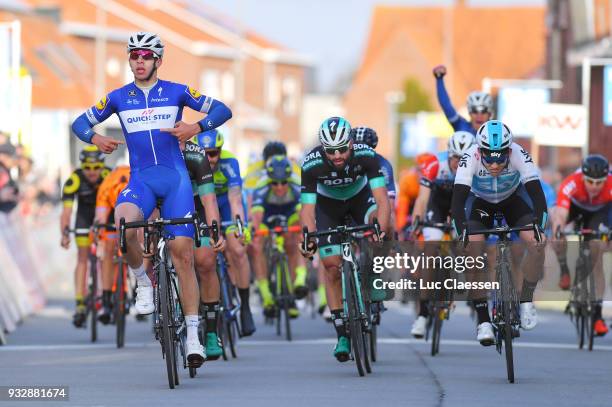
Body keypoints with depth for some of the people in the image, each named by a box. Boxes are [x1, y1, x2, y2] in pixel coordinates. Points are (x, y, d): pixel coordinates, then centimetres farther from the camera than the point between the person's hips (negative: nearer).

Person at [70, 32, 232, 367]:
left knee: (182, 253, -8)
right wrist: (95, 138, -10)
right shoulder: (118, 98, 8)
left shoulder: (176, 92, 3)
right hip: (140, 179, 1)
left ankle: (193, 335, -3)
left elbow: (222, 110, 0)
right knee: (124, 227, -33)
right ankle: (143, 282, -6)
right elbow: (80, 123, 13)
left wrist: (197, 128, -19)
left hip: (175, 178, -1)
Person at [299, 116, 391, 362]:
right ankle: (342, 334, 2)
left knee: (383, 228, -33)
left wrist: (381, 229, -57)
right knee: (332, 266, -9)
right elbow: (307, 209, -34)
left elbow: (382, 200, -39)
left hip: (359, 197, 0)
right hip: (328, 205, 0)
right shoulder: (312, 164, -33)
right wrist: (308, 240, -52)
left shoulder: (366, 155, -34)